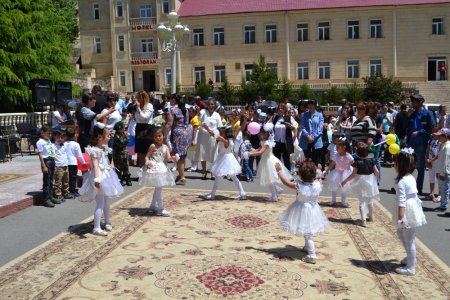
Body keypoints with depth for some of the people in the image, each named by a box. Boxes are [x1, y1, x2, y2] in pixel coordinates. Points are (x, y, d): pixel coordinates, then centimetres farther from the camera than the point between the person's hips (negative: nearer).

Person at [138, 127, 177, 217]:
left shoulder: (165, 147, 5)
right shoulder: (153, 146, -8)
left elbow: (168, 157, -6)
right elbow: (147, 156, -8)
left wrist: (173, 158, -27)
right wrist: (147, 163, -27)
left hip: (161, 168, 7)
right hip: (154, 168, -7)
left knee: (158, 188, 15)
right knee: (159, 188, -8)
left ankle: (152, 207, 29)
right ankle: (160, 209, -2)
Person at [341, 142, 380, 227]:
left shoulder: (357, 161, -16)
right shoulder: (371, 160, -5)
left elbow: (354, 174, -19)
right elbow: (376, 172, -5)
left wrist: (345, 181, -12)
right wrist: (375, 178, 16)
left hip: (360, 183, -4)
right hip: (370, 182, 4)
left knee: (362, 202, 1)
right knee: (370, 201, 22)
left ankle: (363, 220, -7)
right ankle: (371, 216, 40)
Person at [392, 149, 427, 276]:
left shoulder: (401, 181, -22)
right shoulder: (411, 177, 6)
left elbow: (401, 201, -27)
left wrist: (401, 218, -28)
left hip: (407, 211, -9)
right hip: (413, 207, 9)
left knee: (409, 239, 2)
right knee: (400, 232, 25)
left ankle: (410, 267, 13)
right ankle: (410, 257, 37)